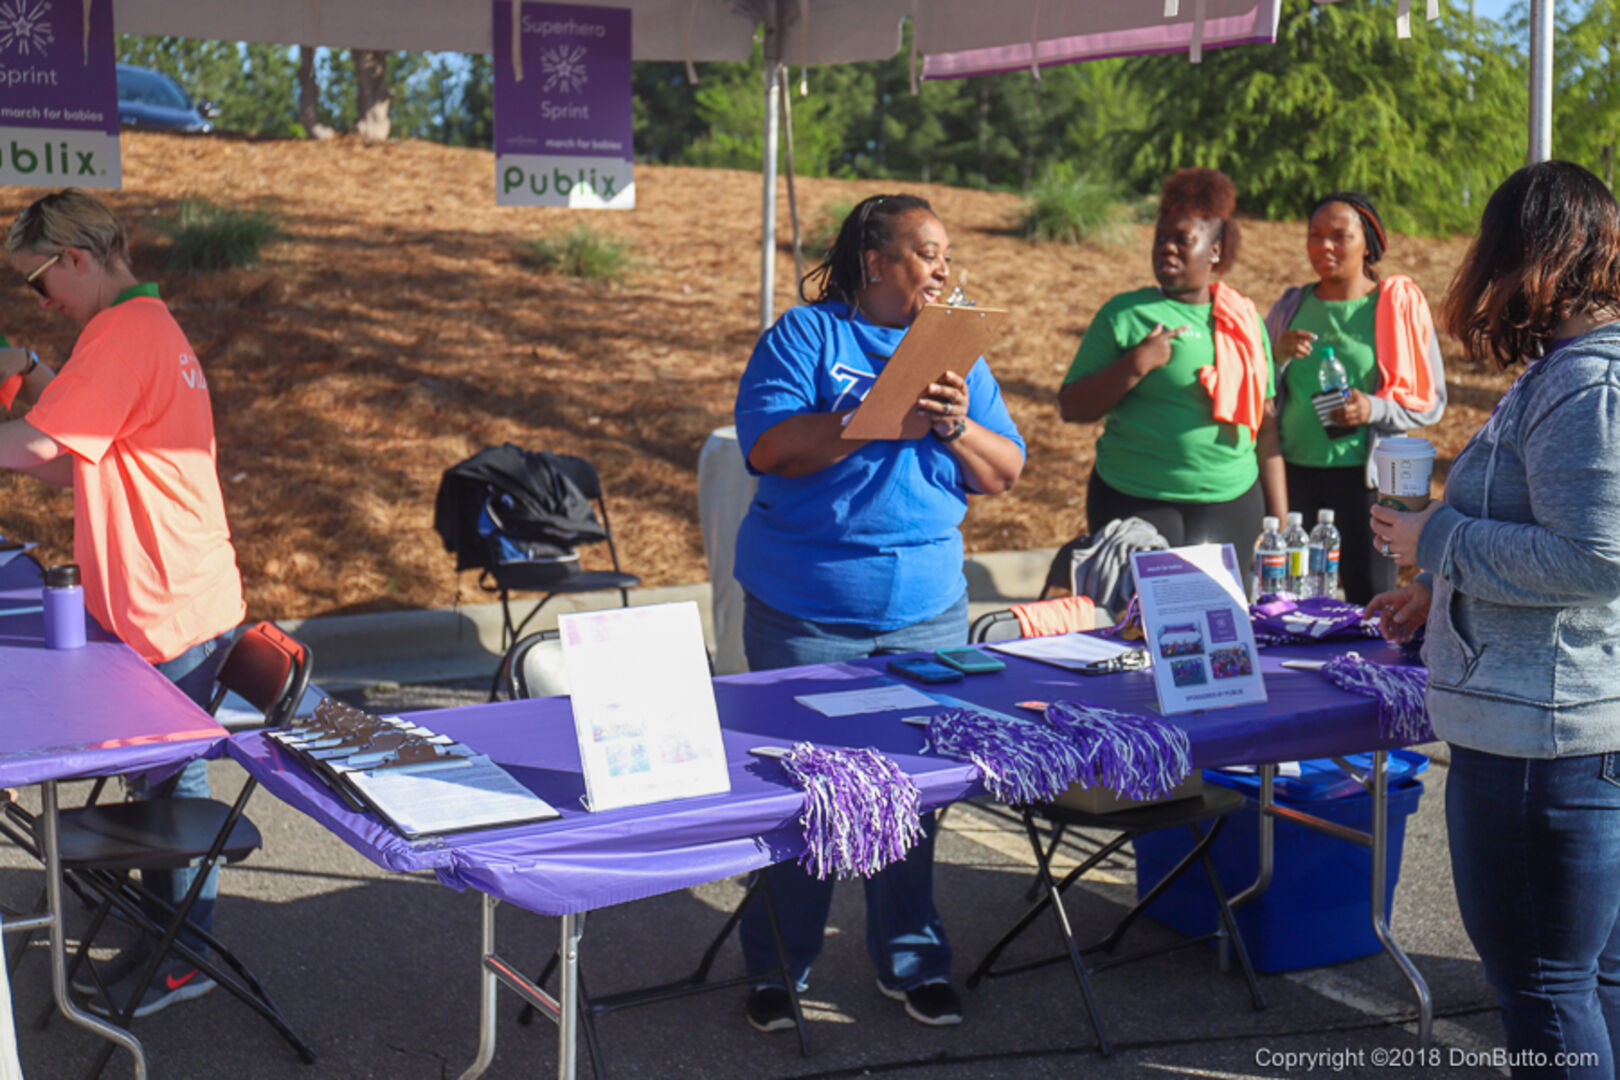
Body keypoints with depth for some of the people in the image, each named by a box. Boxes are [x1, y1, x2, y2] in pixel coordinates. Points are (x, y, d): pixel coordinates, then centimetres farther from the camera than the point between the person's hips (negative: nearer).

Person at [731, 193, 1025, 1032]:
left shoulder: (958, 355, 12)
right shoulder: (805, 336, -2)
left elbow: (1006, 472, 7)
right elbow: (768, 445, -16)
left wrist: (957, 427, -13)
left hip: (926, 611, 4)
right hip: (807, 615, -4)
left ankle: (910, 960, 23)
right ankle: (778, 966, 17)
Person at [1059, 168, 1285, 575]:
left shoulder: (1245, 319, 11)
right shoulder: (1124, 313, 1)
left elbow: (1266, 423, 13)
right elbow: (1071, 408, -2)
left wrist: (1280, 519, 9)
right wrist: (1136, 365, -15)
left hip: (1231, 505, 3)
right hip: (1135, 502, -3)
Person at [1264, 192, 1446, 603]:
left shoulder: (1399, 304, -1)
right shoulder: (1291, 307, 9)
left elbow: (1431, 402, 0)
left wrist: (1374, 409, -18)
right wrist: (1276, 356, -9)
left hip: (1364, 475, -3)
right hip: (1292, 472, 3)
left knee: (1372, 602, 1)